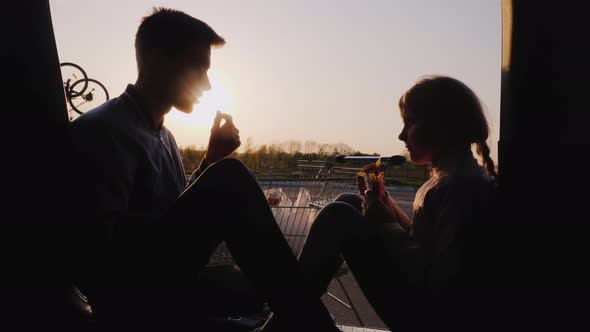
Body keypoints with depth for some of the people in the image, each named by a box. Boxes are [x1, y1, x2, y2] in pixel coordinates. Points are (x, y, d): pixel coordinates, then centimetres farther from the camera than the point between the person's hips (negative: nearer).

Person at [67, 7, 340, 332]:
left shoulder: (162, 135, 17)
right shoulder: (103, 129, -13)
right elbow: (105, 243, -24)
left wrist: (211, 160, 2)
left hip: (163, 285, 10)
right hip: (129, 297, -10)